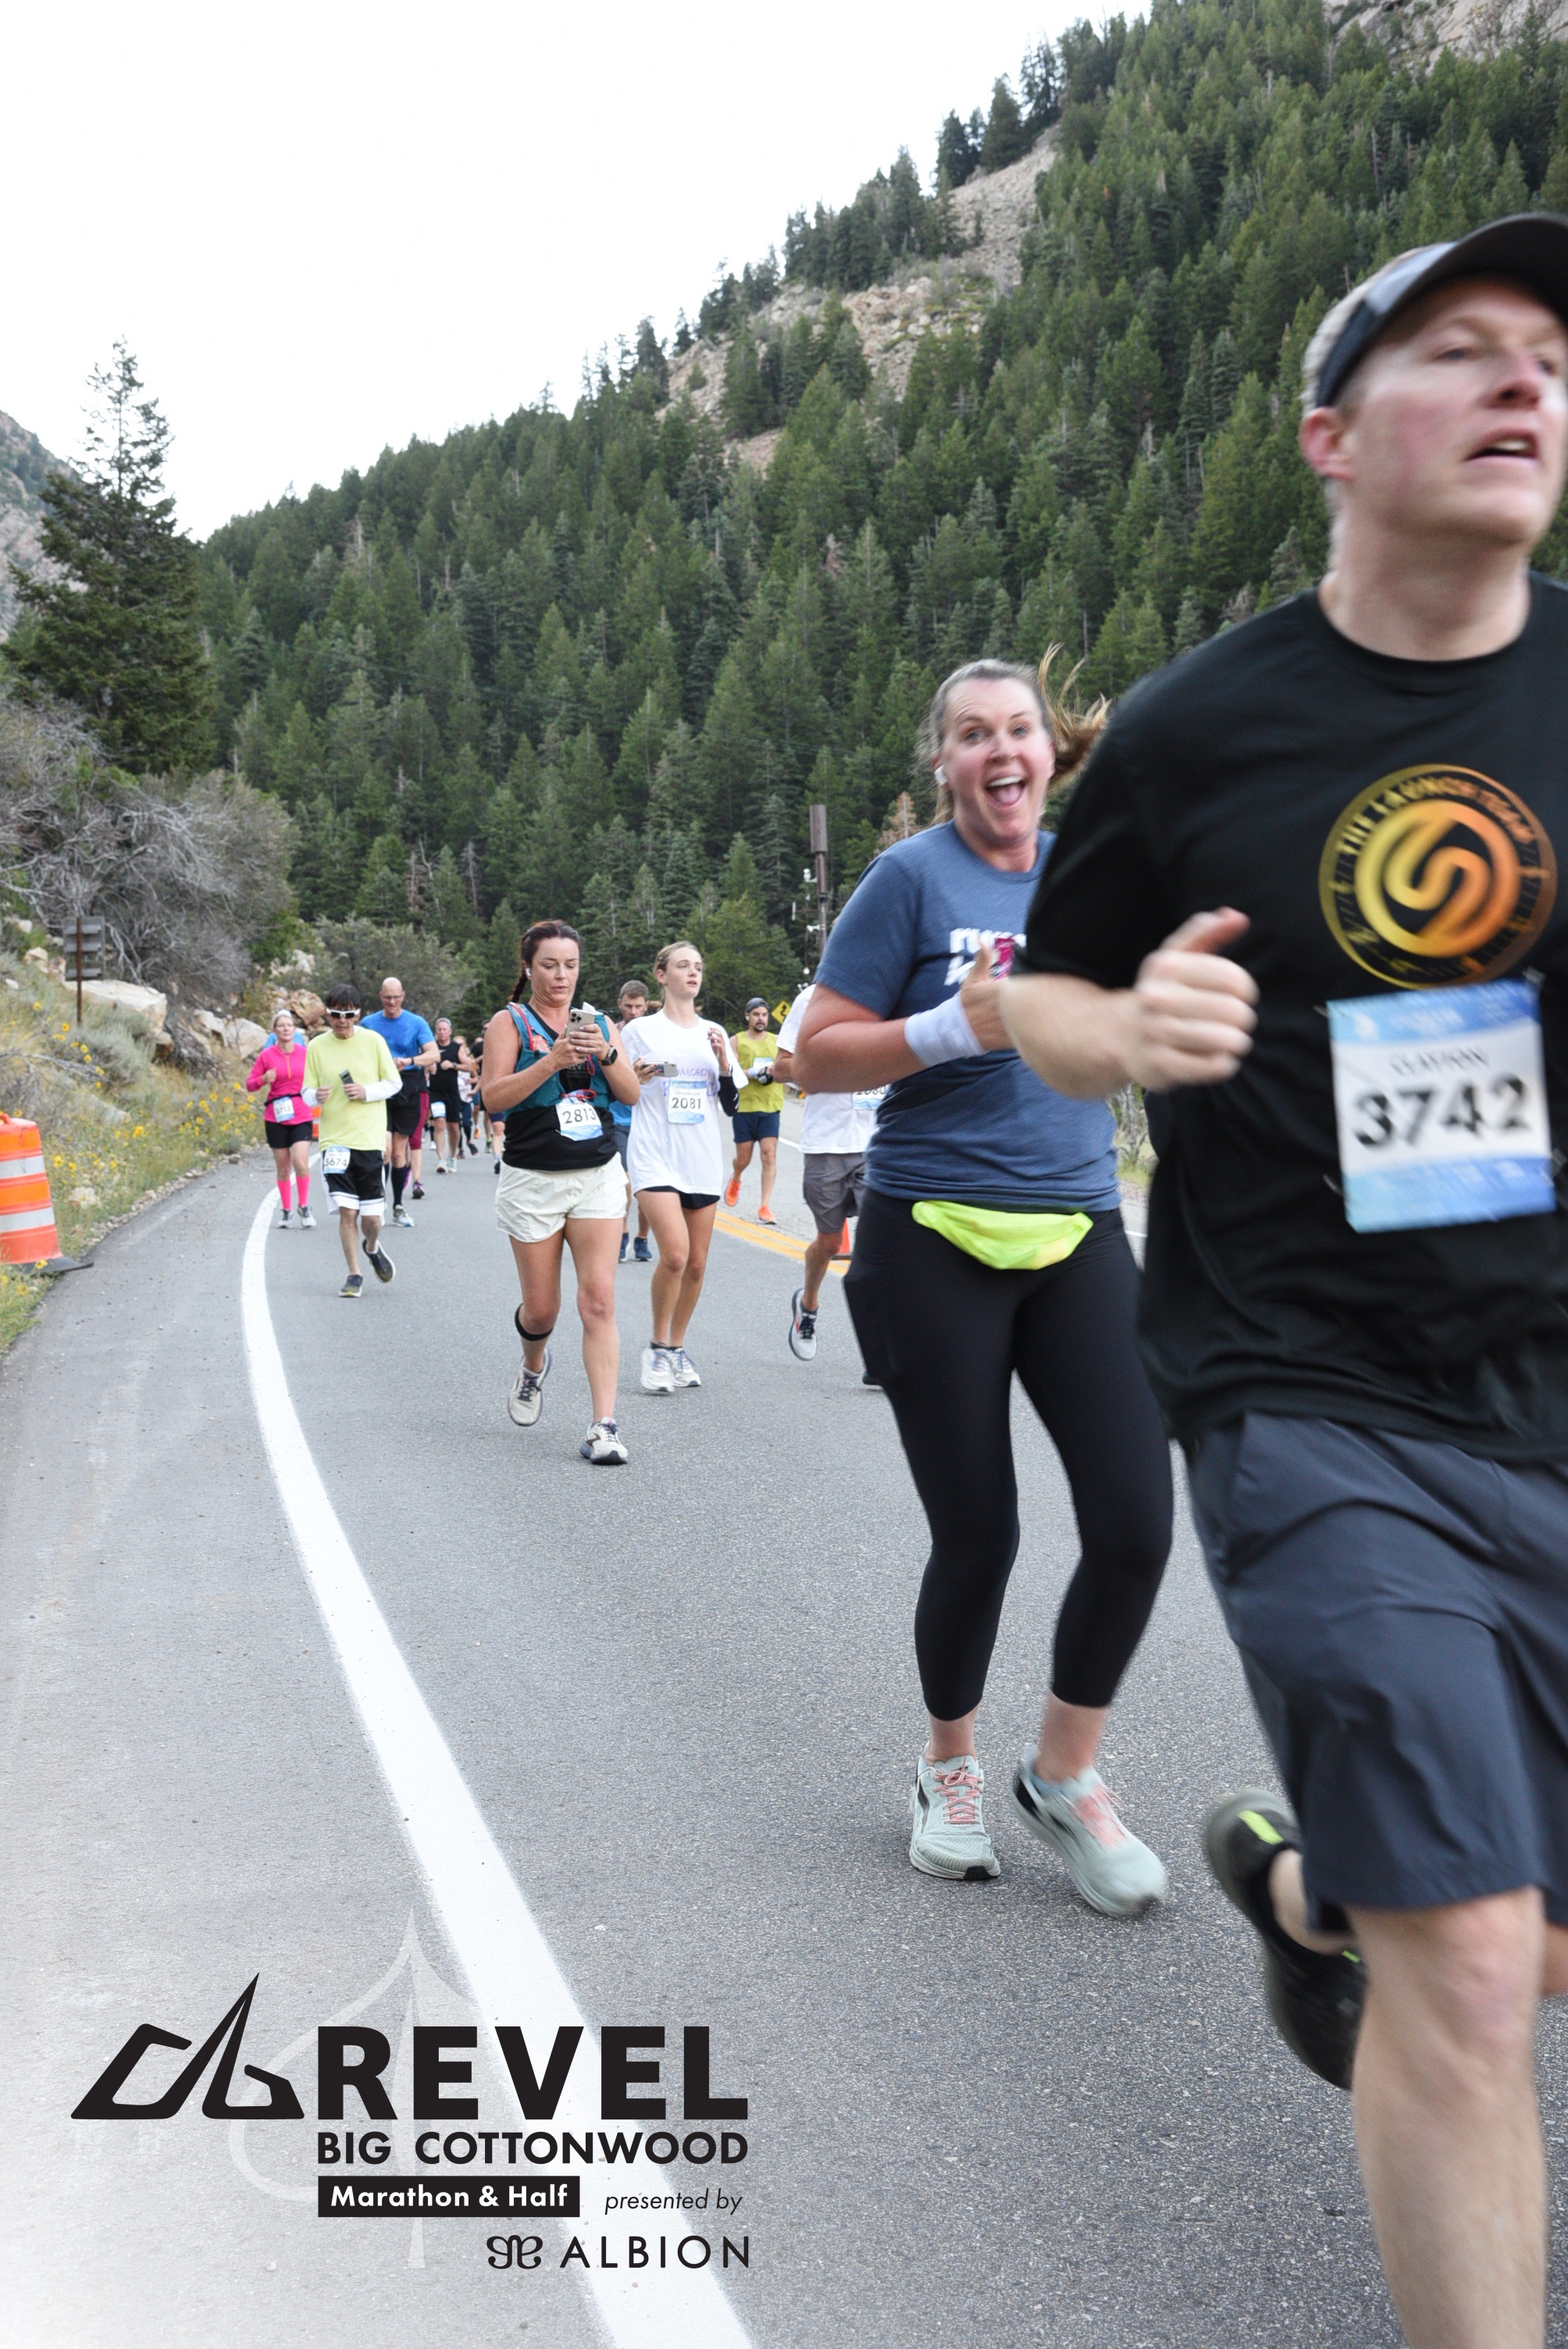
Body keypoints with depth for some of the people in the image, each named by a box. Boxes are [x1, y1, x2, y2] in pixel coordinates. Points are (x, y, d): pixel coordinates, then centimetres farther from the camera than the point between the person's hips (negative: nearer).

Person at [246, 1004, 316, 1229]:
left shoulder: (305, 1053, 3)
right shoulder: (266, 1056, 0)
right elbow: (250, 1084, 4)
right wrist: (264, 1079, -15)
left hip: (301, 1116, 0)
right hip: (276, 1118, 0)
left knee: (301, 1163, -15)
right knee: (283, 1167, 6)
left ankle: (304, 1208, 1)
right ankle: (285, 1210, 22)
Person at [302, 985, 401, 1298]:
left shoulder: (373, 1041, 1)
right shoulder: (317, 1046, 3)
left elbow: (394, 1083, 6)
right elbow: (307, 1093, 7)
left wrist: (367, 1092, -12)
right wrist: (316, 1096, -16)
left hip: (369, 1139, 0)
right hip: (334, 1139, 0)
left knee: (370, 1216, 1)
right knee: (346, 1210, -8)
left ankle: (373, 1247, 35)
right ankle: (354, 1275, 8)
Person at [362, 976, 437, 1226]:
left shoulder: (417, 1023, 2)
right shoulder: (369, 1024, 6)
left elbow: (433, 1054, -9)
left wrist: (409, 1061, -26)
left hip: (408, 1091, 1)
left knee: (399, 1153, 6)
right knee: (384, 1149, -16)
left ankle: (398, 1206, 17)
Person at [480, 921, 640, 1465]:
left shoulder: (597, 1021, 11)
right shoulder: (510, 1022, 1)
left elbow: (632, 1094, 4)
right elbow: (494, 1097, -12)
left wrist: (606, 1053, -13)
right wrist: (553, 1060, -21)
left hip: (598, 1175, 2)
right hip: (534, 1180, -2)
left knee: (599, 1300, -10)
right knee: (541, 1308, 6)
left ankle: (604, 1427, -12)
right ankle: (533, 1367, 41)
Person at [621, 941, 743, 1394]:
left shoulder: (715, 1034, 13)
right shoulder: (641, 1030, 1)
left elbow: (730, 1106, 12)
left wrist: (724, 1062, -4)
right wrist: (636, 1078, -16)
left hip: (703, 1161, 5)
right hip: (654, 1156, -5)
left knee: (697, 1264, 5)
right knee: (675, 1252, -20)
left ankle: (677, 1348, 22)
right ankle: (657, 1349, -2)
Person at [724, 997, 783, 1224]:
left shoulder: (777, 1041, 10)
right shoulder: (736, 1041, 3)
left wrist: (776, 1072, -10)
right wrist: (753, 1072, -20)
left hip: (770, 1107, 1)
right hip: (744, 1106, -1)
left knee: (770, 1155, -11)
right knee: (743, 1159, 8)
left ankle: (765, 1207, -9)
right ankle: (735, 1180, 43)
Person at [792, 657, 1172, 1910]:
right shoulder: (912, 878, -5)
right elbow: (815, 1060, -7)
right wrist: (954, 1030, -19)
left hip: (1079, 1233, 4)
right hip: (936, 1242, -4)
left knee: (1137, 1520, -7)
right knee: (978, 1536, 2)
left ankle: (1064, 1772, 17)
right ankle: (950, 1768, 30)